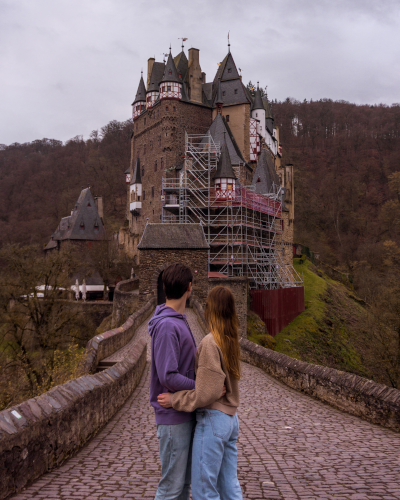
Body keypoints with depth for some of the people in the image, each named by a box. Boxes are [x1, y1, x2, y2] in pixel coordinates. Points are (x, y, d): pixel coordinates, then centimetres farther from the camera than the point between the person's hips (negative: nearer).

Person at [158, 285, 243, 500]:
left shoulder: (210, 342, -18)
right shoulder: (231, 341, 5)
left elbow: (207, 393, -20)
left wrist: (174, 400, -10)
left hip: (213, 419, -8)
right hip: (231, 419, 8)